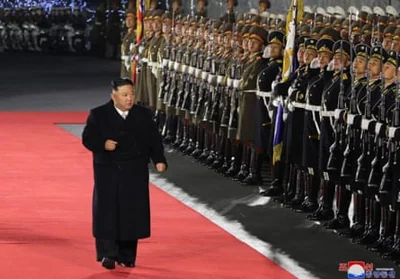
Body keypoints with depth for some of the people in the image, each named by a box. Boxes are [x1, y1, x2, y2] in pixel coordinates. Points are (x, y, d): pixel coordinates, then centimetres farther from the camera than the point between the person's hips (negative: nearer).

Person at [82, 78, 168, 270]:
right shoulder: (98, 115, -1)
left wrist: (159, 160, -10)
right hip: (108, 173, -2)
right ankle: (108, 254, -1)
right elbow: (87, 138, -2)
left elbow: (154, 140, 5)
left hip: (135, 174, 2)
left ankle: (126, 255, 13)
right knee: (107, 212, -6)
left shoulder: (143, 115, 5)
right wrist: (102, 145, -22)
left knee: (132, 214, 4)